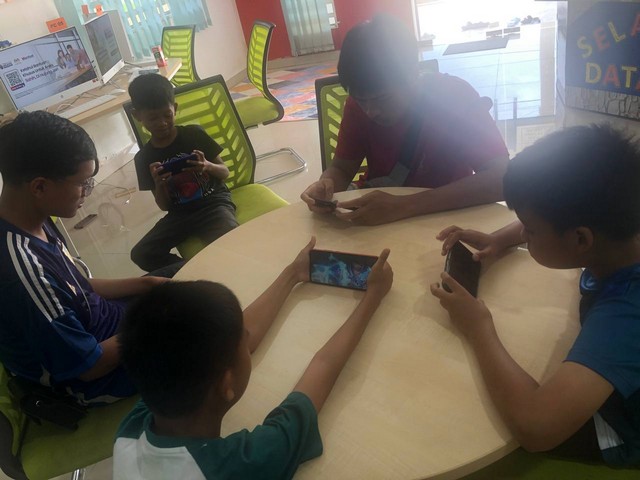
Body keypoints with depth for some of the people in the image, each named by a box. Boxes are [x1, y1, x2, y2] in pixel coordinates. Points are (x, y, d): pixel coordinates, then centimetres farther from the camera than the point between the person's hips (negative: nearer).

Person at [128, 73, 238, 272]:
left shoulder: (194, 134, -4)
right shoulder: (144, 158, 1)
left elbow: (225, 172, 2)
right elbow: (164, 206, 2)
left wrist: (208, 166, -21)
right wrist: (159, 184, -20)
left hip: (213, 202, -3)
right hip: (179, 214, 3)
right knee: (140, 254, -16)